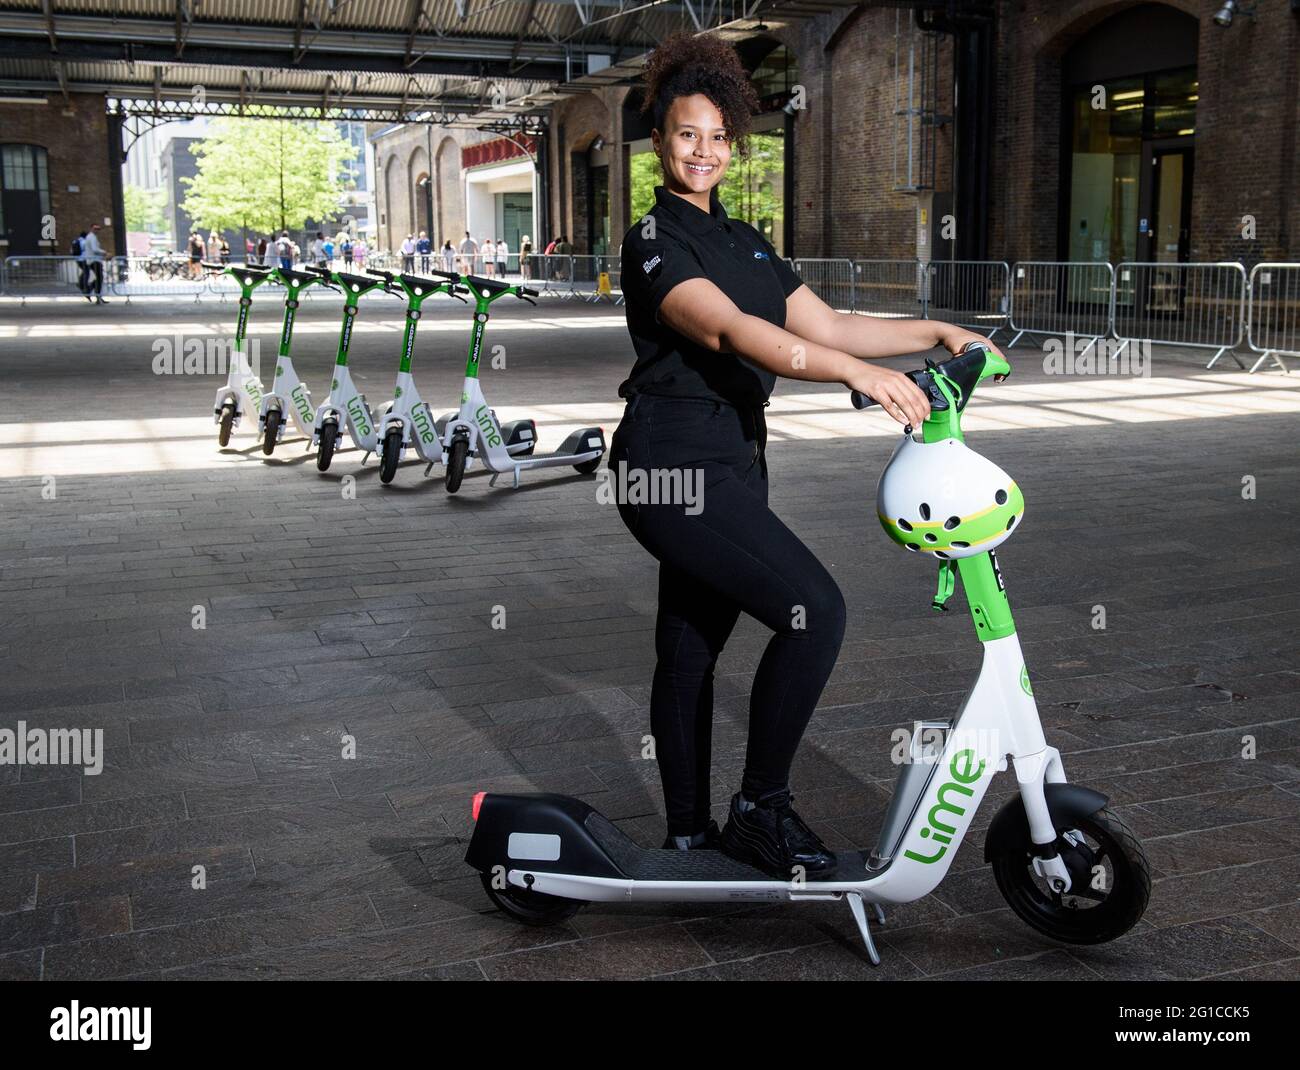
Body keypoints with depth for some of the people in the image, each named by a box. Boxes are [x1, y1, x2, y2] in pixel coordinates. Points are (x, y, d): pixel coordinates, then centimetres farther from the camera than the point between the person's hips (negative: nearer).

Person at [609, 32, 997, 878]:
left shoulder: (745, 242, 18)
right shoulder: (654, 241, -9)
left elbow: (827, 325, 15)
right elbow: (730, 330, -26)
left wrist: (936, 332, 4)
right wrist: (860, 374, -35)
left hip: (732, 467, 8)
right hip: (673, 465, -8)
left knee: (691, 649, 13)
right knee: (815, 609, -18)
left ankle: (690, 834, 23)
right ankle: (761, 806, -5)